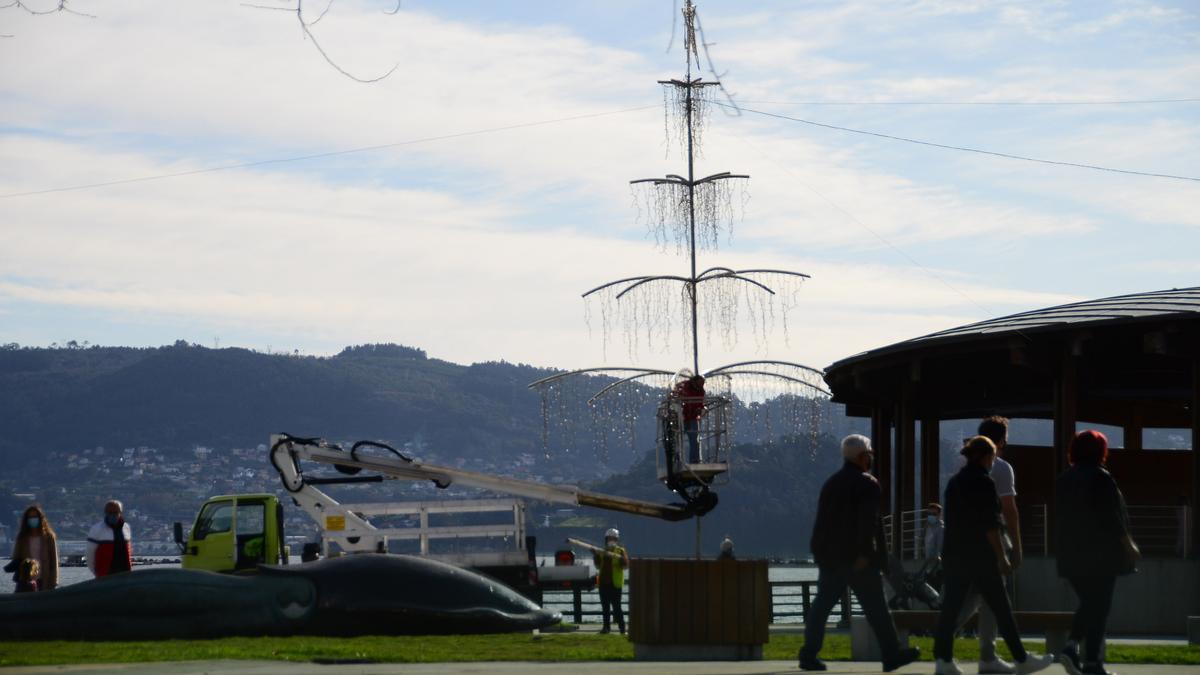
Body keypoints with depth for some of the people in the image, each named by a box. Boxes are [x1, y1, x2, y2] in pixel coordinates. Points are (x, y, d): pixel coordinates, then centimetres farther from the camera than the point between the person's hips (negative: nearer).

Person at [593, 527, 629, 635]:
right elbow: (598, 566, 15)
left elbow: (625, 564, -14)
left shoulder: (621, 551, 0)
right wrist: (596, 556, -2)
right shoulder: (603, 551, 15)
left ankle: (622, 628, -7)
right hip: (603, 582, 5)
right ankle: (606, 627, 15)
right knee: (605, 606, 8)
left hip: (615, 583, -5)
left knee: (616, 607, -9)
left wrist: (615, 556, -24)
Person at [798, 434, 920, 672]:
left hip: (829, 557, 7)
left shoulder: (831, 483, 15)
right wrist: (865, 553, -19)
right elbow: (868, 522, -18)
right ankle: (892, 655, 4)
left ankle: (809, 655, 1)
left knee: (822, 605, 6)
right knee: (875, 607, 0)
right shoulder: (867, 484, -9)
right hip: (858, 559, -7)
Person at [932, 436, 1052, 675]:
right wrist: (1002, 557, -11)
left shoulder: (954, 482, 11)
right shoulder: (984, 482, -11)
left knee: (951, 607, 3)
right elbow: (990, 525, -15)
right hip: (980, 556, -7)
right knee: (1001, 609, 2)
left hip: (954, 554, 7)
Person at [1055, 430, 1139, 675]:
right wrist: (1128, 546, -6)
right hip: (1102, 553, -6)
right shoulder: (1101, 478, -11)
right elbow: (1112, 518, -13)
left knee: (1088, 603, 17)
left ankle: (1071, 646, -3)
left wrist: (1062, 550, 21)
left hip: (1072, 554, 6)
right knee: (1099, 606, 0)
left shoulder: (1063, 480, 10)